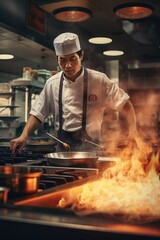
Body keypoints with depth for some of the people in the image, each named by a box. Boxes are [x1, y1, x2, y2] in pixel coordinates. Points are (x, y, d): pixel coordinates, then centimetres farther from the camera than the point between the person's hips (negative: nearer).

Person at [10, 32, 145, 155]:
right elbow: (38, 114, 9)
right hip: (63, 148, 2)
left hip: (91, 148, -2)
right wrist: (24, 136, -5)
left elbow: (125, 104, -2)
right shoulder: (52, 84, 4)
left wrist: (133, 129, -17)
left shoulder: (99, 80, -5)